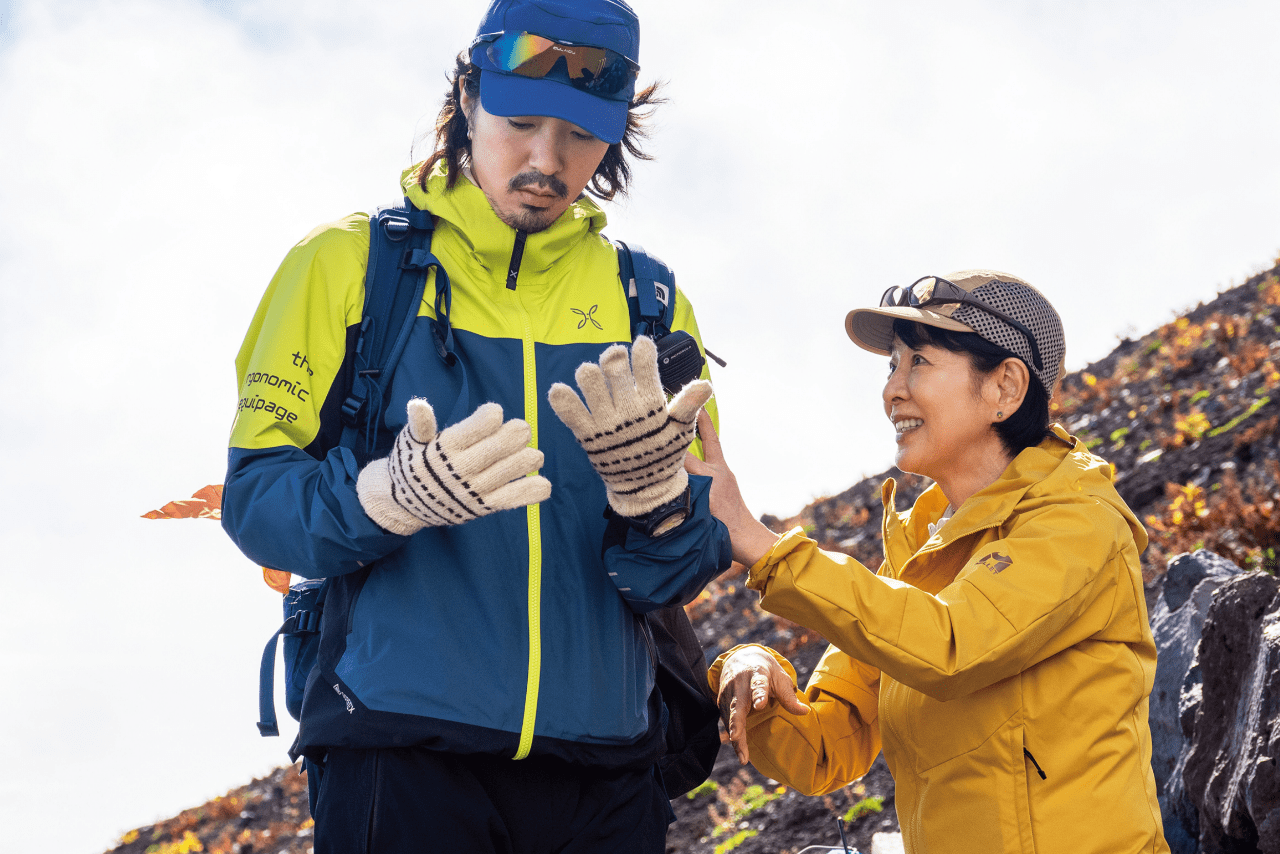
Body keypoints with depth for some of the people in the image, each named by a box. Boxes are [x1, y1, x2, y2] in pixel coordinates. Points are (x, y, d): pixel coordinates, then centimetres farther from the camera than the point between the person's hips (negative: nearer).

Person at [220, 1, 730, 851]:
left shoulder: (647, 302, 10)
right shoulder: (347, 261, 4)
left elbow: (685, 576, 5)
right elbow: (254, 500, -3)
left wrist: (655, 495, -17)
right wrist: (386, 497, -22)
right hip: (401, 753, -2)